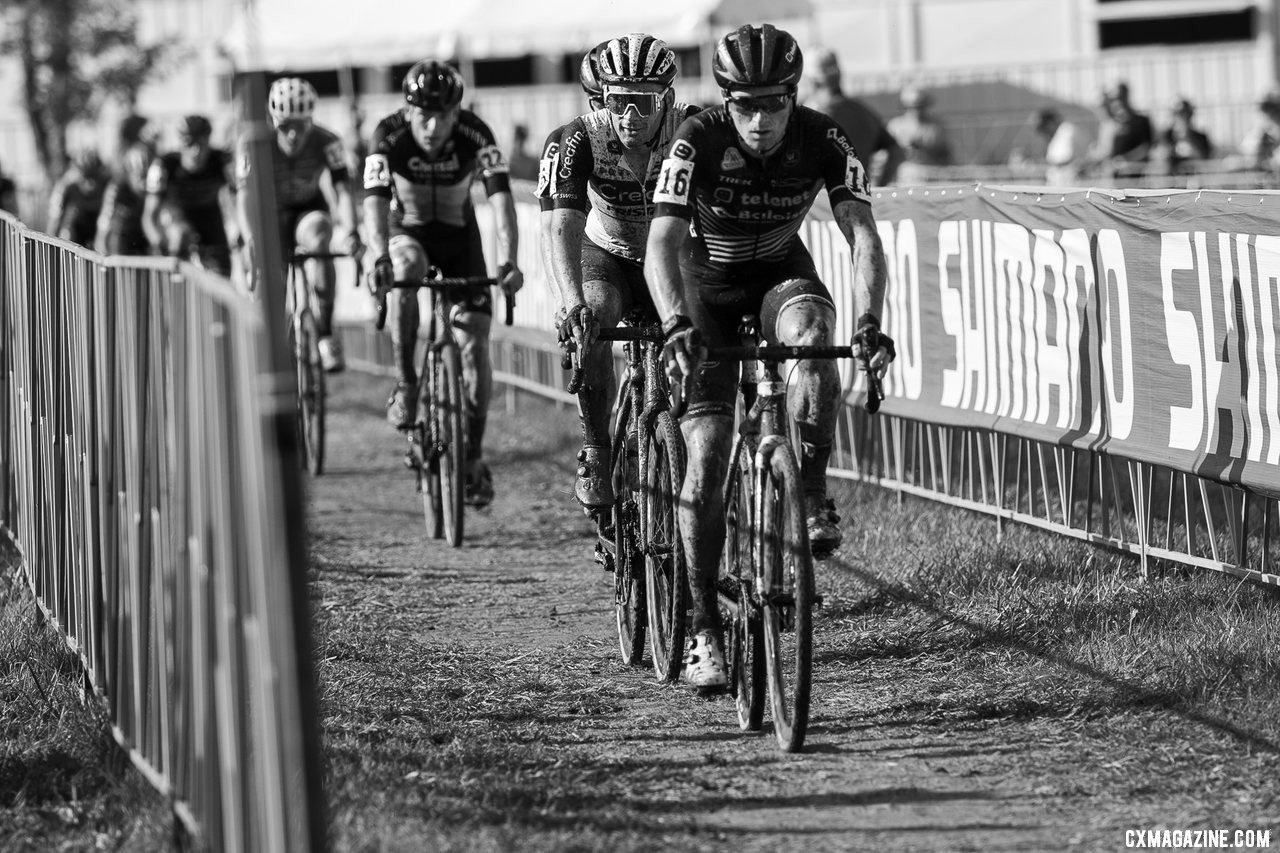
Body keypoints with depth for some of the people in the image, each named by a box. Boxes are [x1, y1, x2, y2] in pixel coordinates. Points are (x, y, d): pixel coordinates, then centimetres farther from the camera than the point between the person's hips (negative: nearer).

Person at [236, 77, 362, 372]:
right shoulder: (252, 144, -24)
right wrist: (250, 240, -48)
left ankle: (325, 335, -32)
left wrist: (350, 231, -49)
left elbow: (342, 190, -30)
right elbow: (245, 197, -31)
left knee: (317, 236, -34)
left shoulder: (326, 141, -23)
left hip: (308, 211, -1)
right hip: (271, 216, 1)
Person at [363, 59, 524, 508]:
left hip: (458, 234, 1)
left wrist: (508, 261, -47)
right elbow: (375, 201, -37)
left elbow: (500, 196, -33)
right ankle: (405, 382, -25)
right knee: (406, 267, -37)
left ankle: (474, 456, 2)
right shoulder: (389, 136, -26)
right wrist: (379, 258, -54)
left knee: (474, 339, -10)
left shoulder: (474, 134, -25)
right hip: (407, 231, -1)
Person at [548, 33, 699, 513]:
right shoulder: (582, 139, -26)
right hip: (607, 256, -1)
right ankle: (595, 456, -20)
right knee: (593, 320, -32)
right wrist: (574, 302, -52)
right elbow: (564, 227, -35)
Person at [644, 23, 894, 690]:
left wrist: (869, 323, -44)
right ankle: (704, 630, -5)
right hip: (708, 279, -1)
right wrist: (677, 325, -51)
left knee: (811, 336, -37)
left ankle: (811, 499, -22)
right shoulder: (698, 141, -27)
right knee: (706, 462, -12)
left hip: (781, 272, 1)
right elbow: (662, 244, -34)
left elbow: (862, 234, -28)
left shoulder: (822, 140, -22)